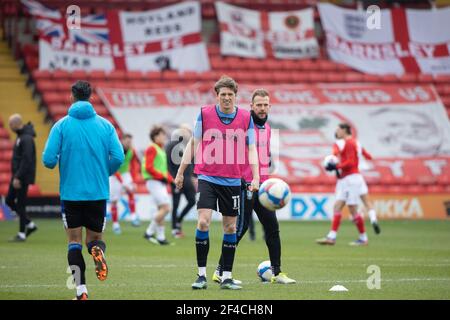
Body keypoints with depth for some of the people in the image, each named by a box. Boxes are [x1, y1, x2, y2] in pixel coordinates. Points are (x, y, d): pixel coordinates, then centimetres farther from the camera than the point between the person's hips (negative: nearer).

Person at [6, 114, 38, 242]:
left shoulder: (27, 138, -18)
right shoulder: (20, 136, 13)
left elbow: (27, 160, -24)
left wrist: (18, 177, -24)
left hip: (23, 177, -10)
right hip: (17, 176, 10)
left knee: (20, 204, -4)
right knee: (9, 200, 11)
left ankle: (22, 234, 3)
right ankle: (30, 225, 18)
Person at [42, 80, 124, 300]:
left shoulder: (61, 125, -3)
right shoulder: (105, 125, 2)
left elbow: (48, 160, -10)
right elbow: (118, 157, -5)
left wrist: (59, 162, 14)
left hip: (70, 192, -1)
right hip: (98, 192, 1)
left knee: (74, 242, 7)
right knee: (95, 238, 15)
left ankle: (81, 290, -3)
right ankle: (98, 252, -21)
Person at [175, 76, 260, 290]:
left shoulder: (245, 117, 2)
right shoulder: (205, 114, -1)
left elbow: (251, 149, 6)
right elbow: (193, 143, 7)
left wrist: (255, 177, -4)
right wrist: (181, 172, 7)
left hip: (232, 181, 2)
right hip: (207, 178, -2)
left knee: (230, 227, 5)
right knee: (203, 222, -13)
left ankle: (226, 277, 14)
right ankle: (202, 275, -4)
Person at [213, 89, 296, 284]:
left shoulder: (266, 127, 14)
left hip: (262, 185, 8)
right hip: (246, 185, -8)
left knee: (272, 226, 6)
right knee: (241, 227, -7)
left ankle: (276, 273, 12)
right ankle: (220, 271, 0)